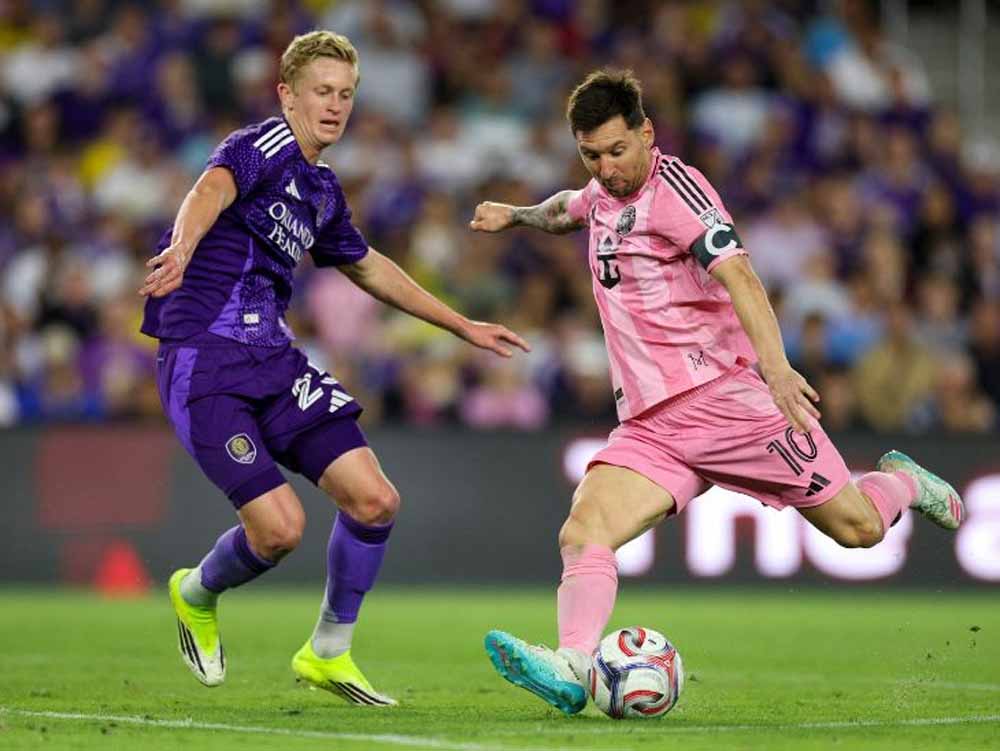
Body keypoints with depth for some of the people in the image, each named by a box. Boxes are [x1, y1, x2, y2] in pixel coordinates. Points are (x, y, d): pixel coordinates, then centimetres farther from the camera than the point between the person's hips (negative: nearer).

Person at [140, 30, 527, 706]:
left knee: (375, 501, -6)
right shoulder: (265, 146, -8)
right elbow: (212, 189, -32)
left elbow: (369, 268, 34)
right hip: (204, 364, -8)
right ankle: (196, 595, 17)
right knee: (280, 527, -17)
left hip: (275, 361, 8)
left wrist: (464, 327, 38)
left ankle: (329, 653, 12)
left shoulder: (323, 191, 17)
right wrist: (184, 246, -56)